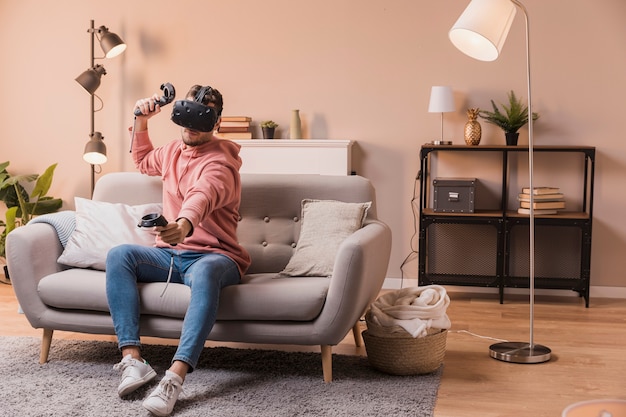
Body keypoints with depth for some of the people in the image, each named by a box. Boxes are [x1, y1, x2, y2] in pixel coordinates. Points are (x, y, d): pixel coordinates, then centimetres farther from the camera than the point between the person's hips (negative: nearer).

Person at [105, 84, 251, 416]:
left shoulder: (220, 162, -11)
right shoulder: (174, 150, 14)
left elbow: (203, 195, -36)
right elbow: (143, 161, 38)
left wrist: (185, 224, -58)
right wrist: (141, 121, 23)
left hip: (213, 255, -6)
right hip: (169, 254, 7)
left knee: (205, 271, -42)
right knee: (119, 255, -23)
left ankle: (175, 376, -51)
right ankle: (132, 360, -33)